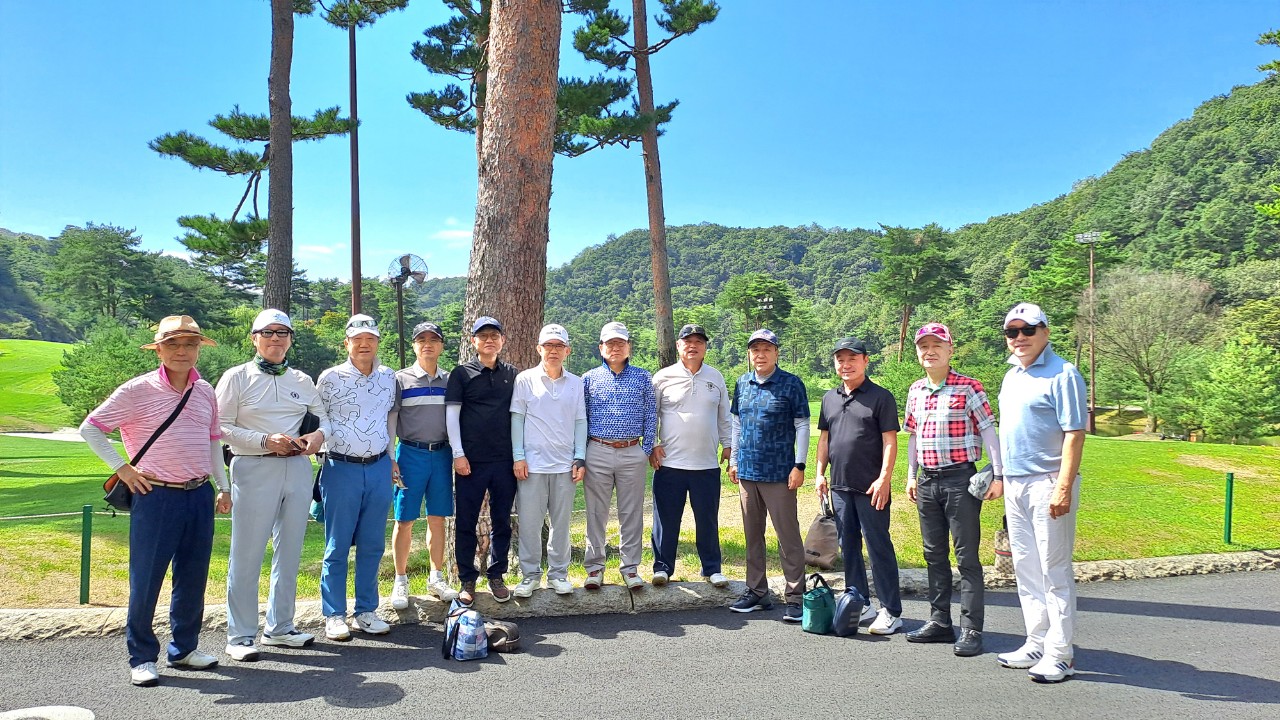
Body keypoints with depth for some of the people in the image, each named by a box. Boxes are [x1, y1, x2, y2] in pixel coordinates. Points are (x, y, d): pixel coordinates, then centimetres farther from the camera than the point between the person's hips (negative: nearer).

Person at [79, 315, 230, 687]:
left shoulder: (205, 391, 9)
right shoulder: (138, 390, -6)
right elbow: (90, 428, 0)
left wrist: (223, 487, 16)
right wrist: (121, 467, -5)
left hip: (199, 495, 5)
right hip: (156, 496, -5)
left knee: (193, 577, 12)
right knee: (146, 579, 2)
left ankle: (184, 648, 27)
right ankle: (141, 657, 16)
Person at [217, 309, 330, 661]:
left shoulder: (302, 381, 13)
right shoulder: (236, 377, 1)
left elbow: (326, 416, 18)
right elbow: (222, 428, -5)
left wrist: (319, 434, -4)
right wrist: (266, 440, -17)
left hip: (298, 469, 5)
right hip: (254, 470, -4)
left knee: (290, 552, 11)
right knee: (247, 555, -2)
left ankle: (280, 627, 24)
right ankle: (240, 636, 10)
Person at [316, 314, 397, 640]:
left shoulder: (388, 377, 9)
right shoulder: (331, 377, -3)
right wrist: (322, 458, 1)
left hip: (379, 468, 4)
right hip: (341, 468, -4)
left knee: (373, 545, 9)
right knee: (337, 546, 3)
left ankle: (366, 612, 20)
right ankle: (334, 616, 13)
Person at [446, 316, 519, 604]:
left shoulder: (512, 374, 10)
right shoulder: (462, 373, 2)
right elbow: (451, 414, -1)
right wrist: (458, 454, -8)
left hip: (505, 460, 2)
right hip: (471, 461, -2)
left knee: (502, 521, 8)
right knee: (466, 523, 3)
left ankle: (496, 576, 21)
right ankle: (467, 580, 15)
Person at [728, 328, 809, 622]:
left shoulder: (791, 384, -5)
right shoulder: (742, 384, 9)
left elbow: (802, 426, -6)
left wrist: (799, 466, -11)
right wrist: (734, 460, 13)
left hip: (779, 473, -5)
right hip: (747, 471, 6)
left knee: (788, 536, -1)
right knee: (752, 535, 13)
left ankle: (795, 597, 7)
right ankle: (757, 592, 24)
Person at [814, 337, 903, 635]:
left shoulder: (881, 397, -4)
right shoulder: (830, 398, 13)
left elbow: (890, 441, -8)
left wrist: (884, 478, -15)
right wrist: (820, 474, 10)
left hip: (871, 488, -6)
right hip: (839, 486, 6)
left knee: (879, 546, -3)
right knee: (848, 546, 13)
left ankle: (891, 611, 5)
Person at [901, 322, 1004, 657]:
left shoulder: (968, 387, -8)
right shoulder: (915, 390, 9)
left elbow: (988, 431, -9)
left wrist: (998, 475, -14)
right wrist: (911, 476, 15)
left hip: (960, 479, -6)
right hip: (927, 482, 6)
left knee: (966, 557, -1)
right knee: (934, 555, 13)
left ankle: (971, 631, 5)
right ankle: (940, 622, 24)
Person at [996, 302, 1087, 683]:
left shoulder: (1062, 374, -9)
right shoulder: (1011, 376, 15)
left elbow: (1074, 434, -15)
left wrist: (1064, 487, -22)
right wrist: (1000, 477, 17)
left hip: (1047, 484, -8)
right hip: (1015, 484, 8)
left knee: (1054, 570, -2)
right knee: (1026, 569, 13)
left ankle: (1059, 653, 7)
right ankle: (1037, 644, 23)